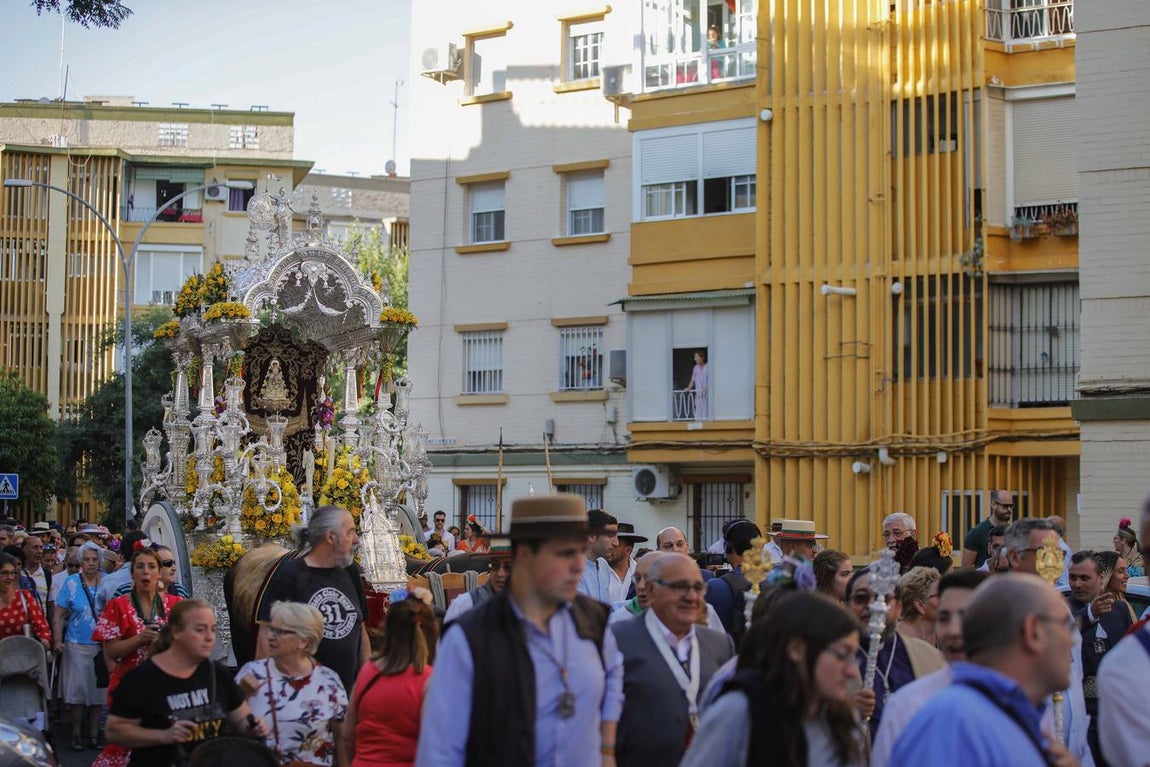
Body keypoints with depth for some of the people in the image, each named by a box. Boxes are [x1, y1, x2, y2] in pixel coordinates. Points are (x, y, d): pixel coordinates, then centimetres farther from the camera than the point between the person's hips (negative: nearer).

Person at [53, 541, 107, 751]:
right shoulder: (71, 582, 0)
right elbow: (60, 615, -1)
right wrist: (57, 640, -11)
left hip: (102, 645, 1)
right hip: (77, 645, -1)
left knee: (98, 691, 6)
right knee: (77, 691, 0)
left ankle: (94, 734, 16)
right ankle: (76, 734, 11)